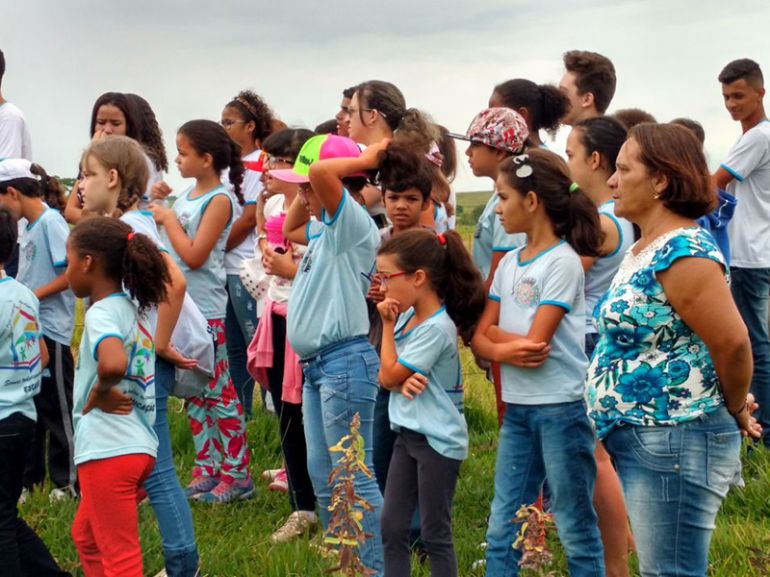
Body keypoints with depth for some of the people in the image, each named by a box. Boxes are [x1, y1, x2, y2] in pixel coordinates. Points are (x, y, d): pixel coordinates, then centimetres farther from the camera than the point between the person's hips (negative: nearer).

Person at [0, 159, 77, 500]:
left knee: (56, 407, 2)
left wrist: (33, 296, -19)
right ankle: (29, 476, 24)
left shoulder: (50, 222, -14)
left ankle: (68, 480, 12)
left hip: (51, 330, -8)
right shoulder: (30, 225, 12)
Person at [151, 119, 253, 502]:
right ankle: (206, 471, 20)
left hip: (205, 311, -9)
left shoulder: (219, 200, -12)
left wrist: (168, 219, -11)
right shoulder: (186, 197, 12)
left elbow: (193, 256, -19)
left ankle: (236, 475, 3)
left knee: (219, 393, -3)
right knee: (195, 395, 12)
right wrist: (156, 211, 7)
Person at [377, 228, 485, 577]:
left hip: (437, 440, -8)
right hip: (408, 434, 8)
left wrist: (387, 325, -8)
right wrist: (403, 380, -16)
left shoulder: (437, 328, -21)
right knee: (391, 528, 10)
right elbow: (385, 377, 7)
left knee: (435, 534, 1)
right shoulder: (407, 315, 5)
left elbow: (389, 375, -15)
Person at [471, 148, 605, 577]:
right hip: (518, 408, 7)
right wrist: (505, 349, -14)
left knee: (576, 529, 3)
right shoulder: (509, 264, 10)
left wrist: (495, 333, 0)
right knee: (503, 528, 11)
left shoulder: (563, 262, -12)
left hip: (561, 407, -7)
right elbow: (480, 338, 7)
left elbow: (532, 344, -18)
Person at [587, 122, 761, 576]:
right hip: (641, 439, 10)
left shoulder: (683, 253, -20)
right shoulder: (647, 249, 11)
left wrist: (735, 412, -8)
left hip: (675, 443, -10)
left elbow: (733, 343, -23)